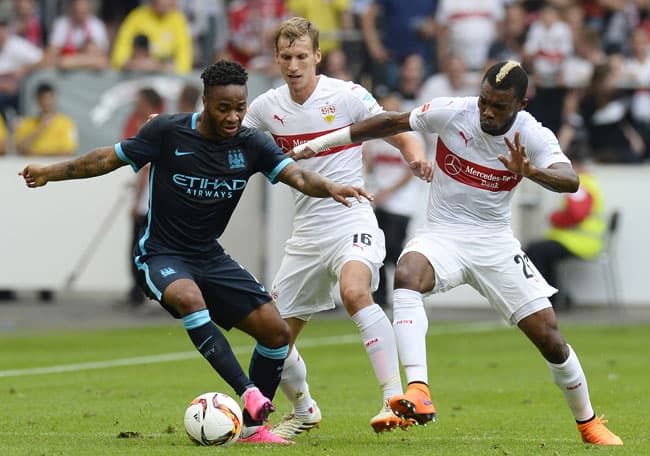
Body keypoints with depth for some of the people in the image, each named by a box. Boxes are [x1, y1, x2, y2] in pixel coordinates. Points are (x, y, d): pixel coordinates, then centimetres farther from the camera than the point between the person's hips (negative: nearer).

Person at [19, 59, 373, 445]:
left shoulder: (251, 145, -5)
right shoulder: (168, 132, -13)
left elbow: (296, 175, -18)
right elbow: (111, 158, -2)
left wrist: (330, 188, -39)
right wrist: (51, 172, -1)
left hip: (210, 257, 5)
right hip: (161, 255, -4)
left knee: (276, 330, -7)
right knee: (189, 298, -38)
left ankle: (253, 425, 9)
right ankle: (249, 393, -42)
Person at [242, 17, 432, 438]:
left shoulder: (347, 96, -8)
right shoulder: (267, 107, 4)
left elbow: (400, 134, -2)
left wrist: (416, 156, -26)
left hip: (352, 221, -5)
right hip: (307, 233, 5)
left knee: (355, 291, -37)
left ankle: (396, 396, -36)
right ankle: (304, 411, 35)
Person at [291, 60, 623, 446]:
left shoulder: (535, 138, -12)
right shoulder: (453, 112, -11)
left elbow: (570, 181, -29)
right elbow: (391, 123, 3)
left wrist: (530, 171, -51)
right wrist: (318, 144, 7)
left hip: (495, 242, 1)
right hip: (442, 236, -1)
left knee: (550, 338, -3)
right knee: (407, 275, -36)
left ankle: (589, 423, 23)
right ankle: (419, 393, -47)